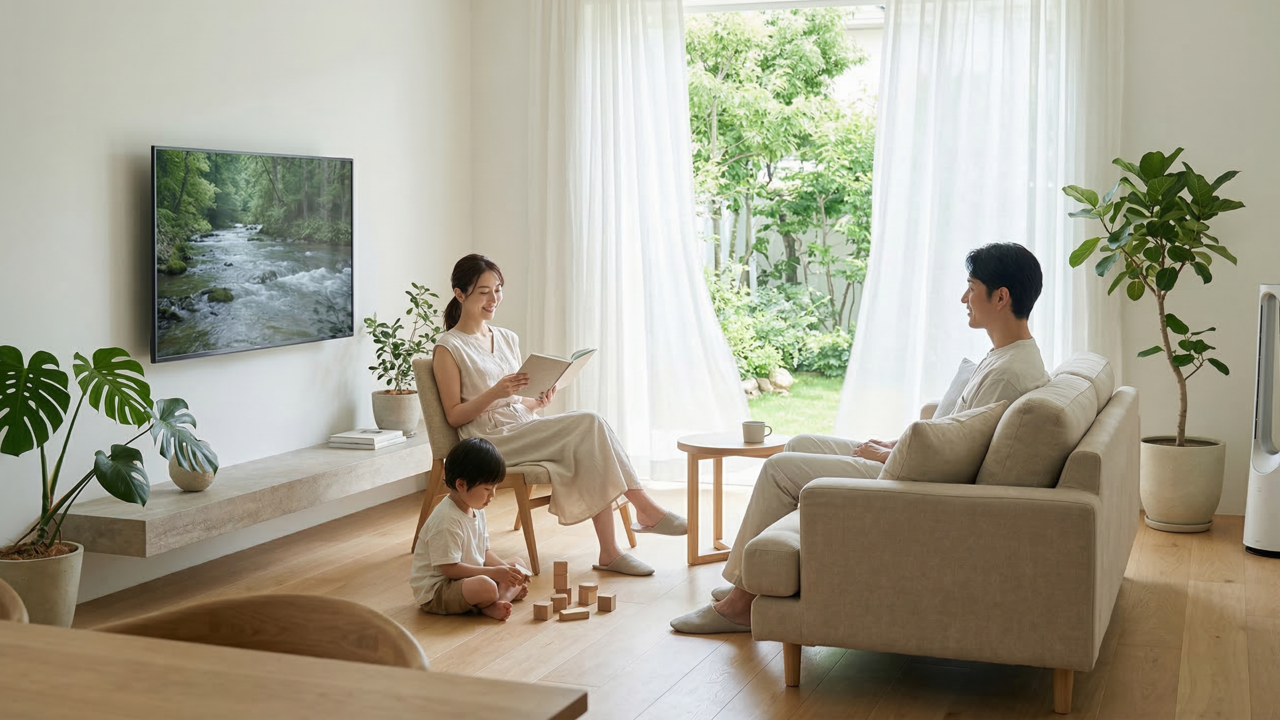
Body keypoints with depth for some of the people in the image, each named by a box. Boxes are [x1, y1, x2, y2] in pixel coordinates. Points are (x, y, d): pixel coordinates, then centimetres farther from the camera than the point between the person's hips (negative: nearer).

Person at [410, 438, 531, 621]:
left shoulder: (476, 510, 5)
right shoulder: (447, 520, -25)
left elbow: (484, 551, 13)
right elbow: (450, 568, -26)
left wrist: (505, 568, -6)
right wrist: (494, 573, -25)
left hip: (467, 578, 11)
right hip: (435, 591, -11)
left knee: (516, 567, 8)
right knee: (486, 587, -38)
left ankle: (495, 604, -17)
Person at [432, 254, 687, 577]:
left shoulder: (507, 339, 17)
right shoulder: (449, 347, -3)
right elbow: (454, 415, -7)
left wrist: (538, 401, -3)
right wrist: (494, 393, -21)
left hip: (524, 427, 7)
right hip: (491, 440, -6)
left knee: (589, 451, -24)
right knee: (588, 424, -25)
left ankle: (609, 552, -24)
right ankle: (645, 508, -20)